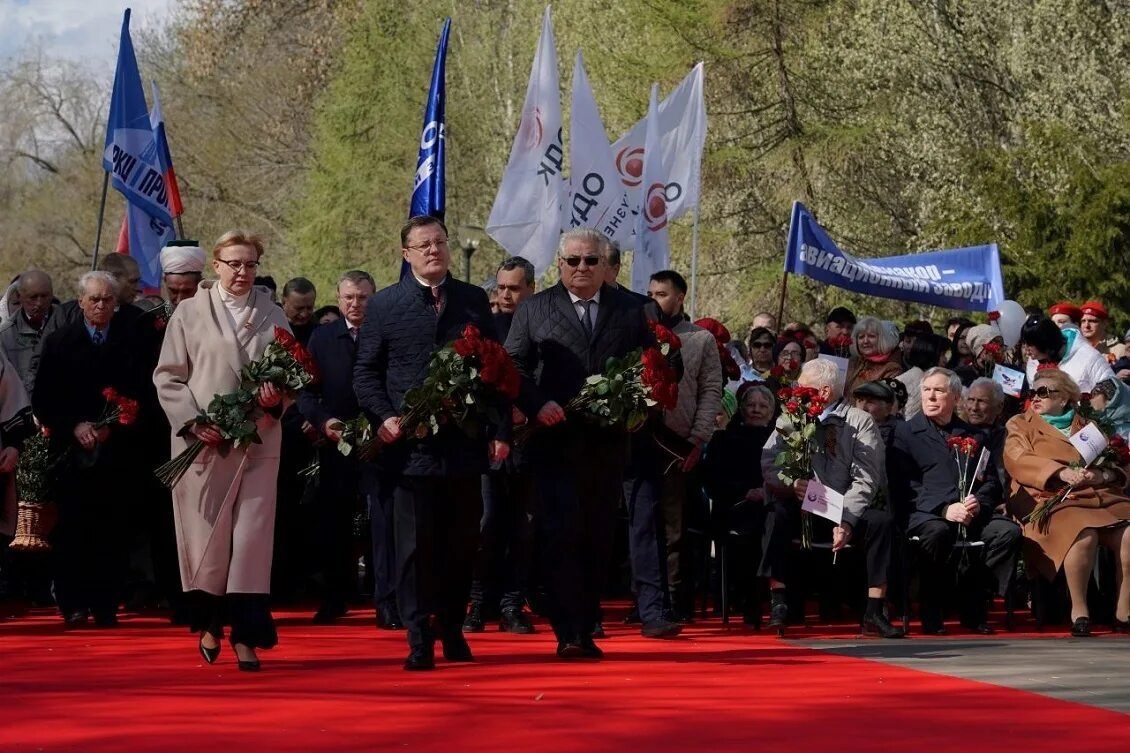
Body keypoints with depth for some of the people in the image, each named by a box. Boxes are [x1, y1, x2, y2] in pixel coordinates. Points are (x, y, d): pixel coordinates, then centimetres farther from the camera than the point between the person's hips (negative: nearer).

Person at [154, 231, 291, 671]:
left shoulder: (271, 316, 10)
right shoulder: (191, 312, 4)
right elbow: (168, 376, 2)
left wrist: (277, 398, -10)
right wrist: (194, 422, -10)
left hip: (257, 442, 1)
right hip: (203, 444, -1)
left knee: (252, 532, -5)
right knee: (206, 532, 2)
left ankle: (246, 635, -4)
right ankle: (209, 622, 22)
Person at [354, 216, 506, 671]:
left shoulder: (474, 301, 11)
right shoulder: (385, 305, 6)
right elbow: (365, 372, 6)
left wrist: (500, 431, 4)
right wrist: (382, 417, -10)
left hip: (466, 443, 2)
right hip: (411, 444, -2)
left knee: (462, 542, 7)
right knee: (416, 544, -2)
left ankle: (453, 630, 21)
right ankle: (420, 640, 3)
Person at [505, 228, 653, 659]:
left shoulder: (630, 310, 12)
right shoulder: (534, 310, 7)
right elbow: (513, 365, 3)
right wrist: (537, 404, -13)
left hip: (608, 442, 2)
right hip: (554, 440, -2)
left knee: (598, 538, 6)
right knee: (560, 534, -10)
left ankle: (586, 630, 14)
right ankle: (568, 632, -12)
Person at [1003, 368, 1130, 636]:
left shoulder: (1087, 424, 25)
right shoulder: (1021, 425, 18)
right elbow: (1018, 461, -2)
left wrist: (1103, 474, -8)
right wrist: (1063, 473, -17)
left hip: (1102, 495, 3)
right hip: (1051, 498, -3)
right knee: (1083, 534, -36)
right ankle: (1079, 611, -24)